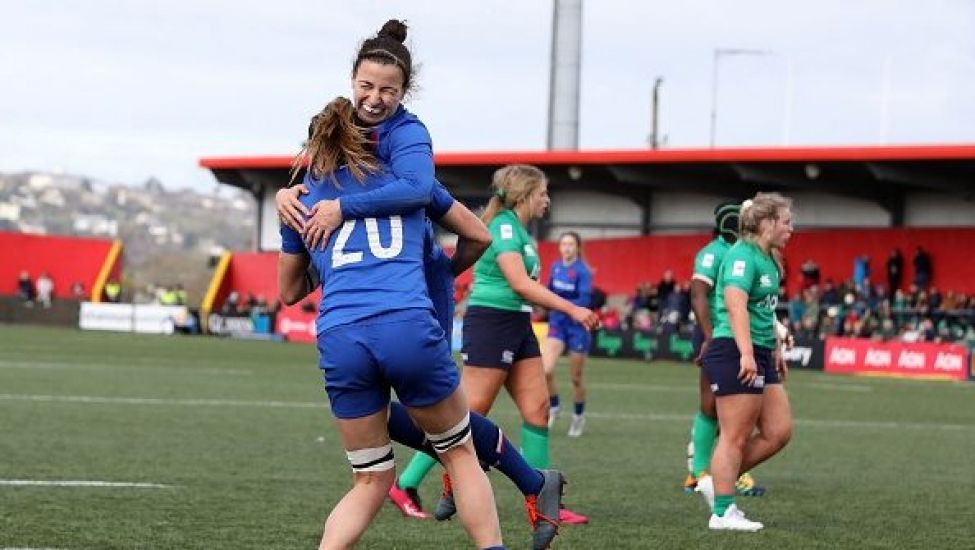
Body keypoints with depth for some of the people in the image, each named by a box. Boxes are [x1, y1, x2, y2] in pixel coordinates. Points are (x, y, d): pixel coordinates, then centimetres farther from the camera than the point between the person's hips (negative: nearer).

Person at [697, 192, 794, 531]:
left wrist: (775, 351, 32)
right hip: (734, 354, -10)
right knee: (736, 438, -6)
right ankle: (722, 513, 0)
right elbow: (735, 303, -26)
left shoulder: (767, 259, 17)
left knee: (779, 431, 7)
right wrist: (746, 354, -34)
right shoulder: (743, 255, -13)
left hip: (758, 356, 10)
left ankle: (716, 482, 16)